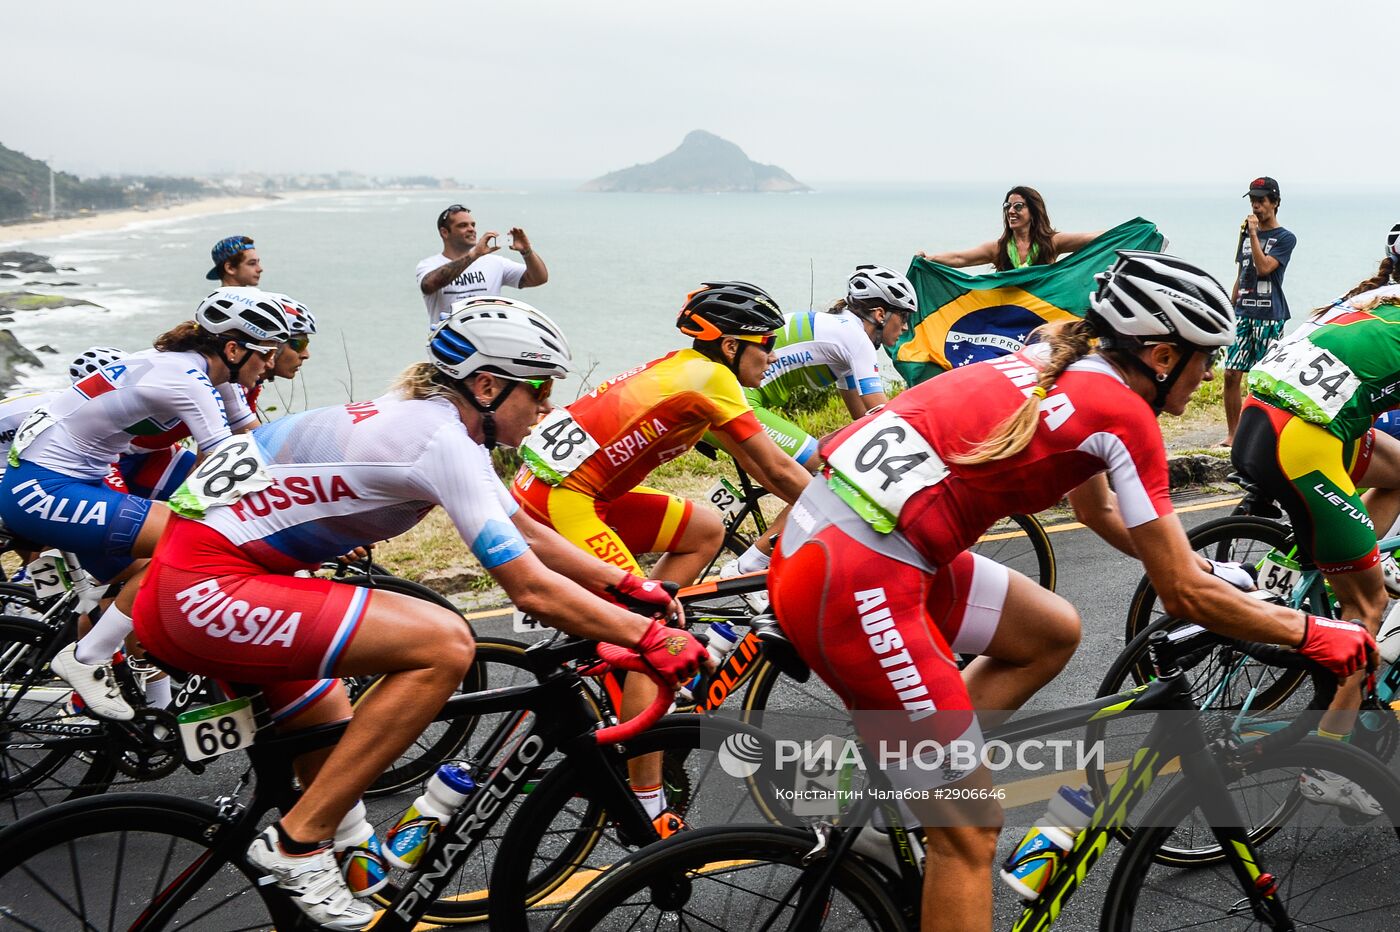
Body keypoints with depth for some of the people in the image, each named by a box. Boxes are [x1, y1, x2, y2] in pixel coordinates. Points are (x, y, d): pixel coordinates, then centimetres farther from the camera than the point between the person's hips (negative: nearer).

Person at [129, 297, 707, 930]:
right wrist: (652, 639, -13)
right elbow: (532, 589, -21)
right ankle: (297, 843, -9)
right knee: (444, 643, -19)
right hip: (206, 591, -10)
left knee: (335, 747, 21)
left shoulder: (429, 418, 10)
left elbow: (526, 532, 18)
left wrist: (629, 585, 14)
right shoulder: (443, 442, -19)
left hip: (186, 586, 10)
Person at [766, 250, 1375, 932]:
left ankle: (906, 780, 21)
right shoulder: (1124, 414, -7)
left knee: (1053, 633, 23)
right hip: (855, 587, -9)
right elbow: (1184, 597, -2)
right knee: (971, 832, 2)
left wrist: (1202, 569, 36)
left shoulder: (1060, 364, 18)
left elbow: (1096, 507, 35)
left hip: (817, 538, 9)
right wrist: (1312, 633, 11)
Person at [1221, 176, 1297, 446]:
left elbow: (1264, 267, -17)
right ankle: (1232, 433, 5)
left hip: (1269, 315, -5)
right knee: (1231, 374, -2)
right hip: (1243, 313, 5)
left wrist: (1254, 234, -14)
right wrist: (1230, 309, 18)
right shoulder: (1246, 234, 17)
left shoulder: (1285, 238, -1)